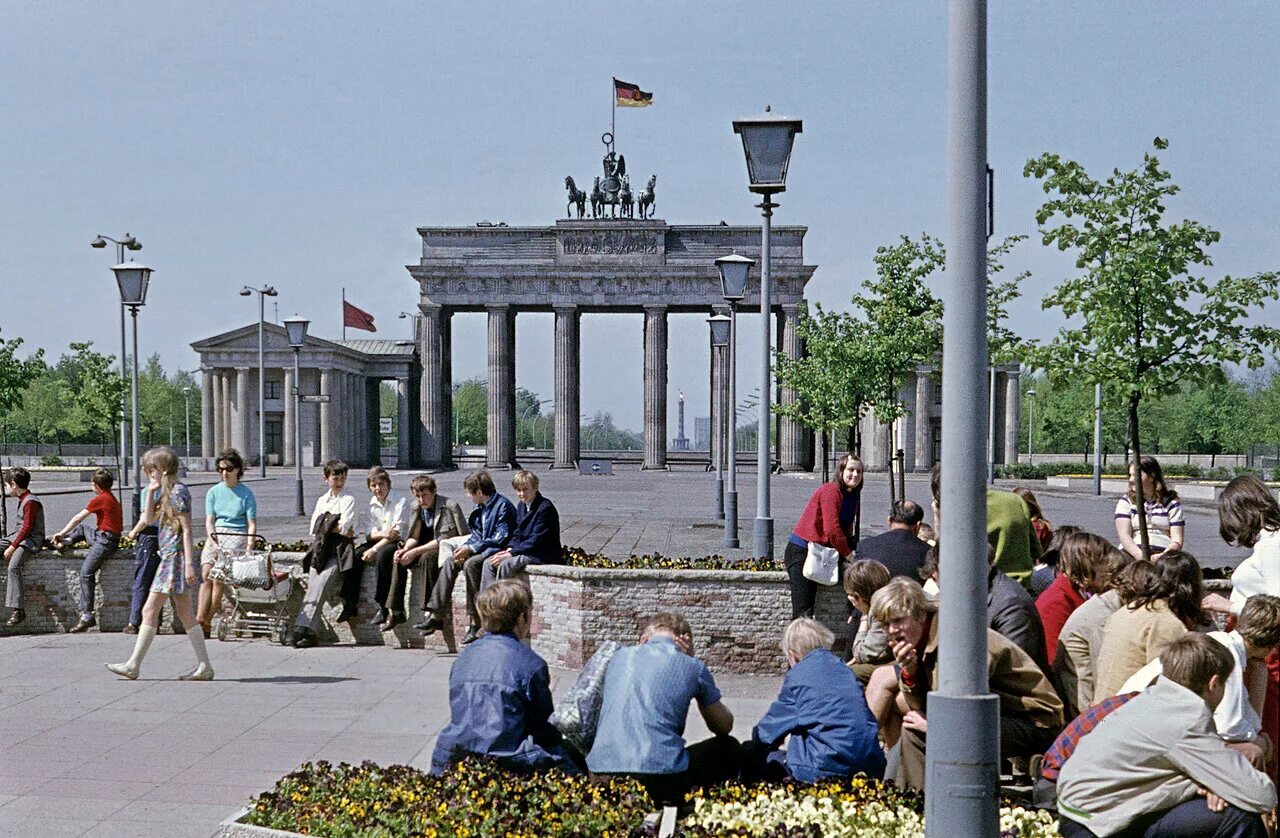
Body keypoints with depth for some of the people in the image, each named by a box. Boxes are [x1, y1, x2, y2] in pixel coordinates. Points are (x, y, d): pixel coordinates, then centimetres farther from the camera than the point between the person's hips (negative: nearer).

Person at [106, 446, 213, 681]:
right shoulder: (169, 492, 18)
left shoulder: (178, 491, -12)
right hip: (171, 557, 10)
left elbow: (187, 530, -18)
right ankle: (204, 666, 5)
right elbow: (150, 518, 30)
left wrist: (188, 563, -21)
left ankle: (133, 665, -2)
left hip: (175, 557, -10)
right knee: (186, 614, 7)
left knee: (150, 610, -6)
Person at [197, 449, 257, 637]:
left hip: (237, 537, -3)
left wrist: (249, 548, -12)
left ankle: (206, 623, -11)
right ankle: (200, 619, -20)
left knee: (218, 578, -16)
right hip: (215, 536, 3)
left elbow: (252, 524, 1)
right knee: (206, 576, -15)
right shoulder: (213, 492, 12)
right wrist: (213, 539, -12)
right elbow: (209, 521, 6)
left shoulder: (246, 494, 3)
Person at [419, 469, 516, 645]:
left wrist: (470, 548, -19)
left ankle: (476, 621, -27)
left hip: (497, 552, -9)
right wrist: (464, 548, -4)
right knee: (450, 561, -11)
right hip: (481, 550, 9)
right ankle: (436, 615, -16)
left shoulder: (503, 506, -14)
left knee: (470, 564, -32)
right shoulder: (480, 508, 14)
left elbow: (501, 539, -19)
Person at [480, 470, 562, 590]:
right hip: (524, 551, 9)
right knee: (489, 563, -9)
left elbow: (536, 541, -19)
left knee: (505, 564, -29)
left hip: (544, 556, -9)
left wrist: (511, 553, -21)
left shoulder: (545, 508, -16)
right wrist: (510, 549, -5)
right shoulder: (521, 506, 12)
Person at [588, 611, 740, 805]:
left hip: (601, 777, 5)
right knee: (730, 748, 21)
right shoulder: (693, 667, 7)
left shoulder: (619, 657, 16)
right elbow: (724, 727, 23)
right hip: (660, 780, -5)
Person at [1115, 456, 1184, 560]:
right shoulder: (1126, 502, 16)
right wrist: (1140, 555, -18)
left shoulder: (1171, 504, 13)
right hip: (1132, 552, 1)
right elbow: (1123, 534, 1)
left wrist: (1163, 556, -17)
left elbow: (1177, 540, 5)